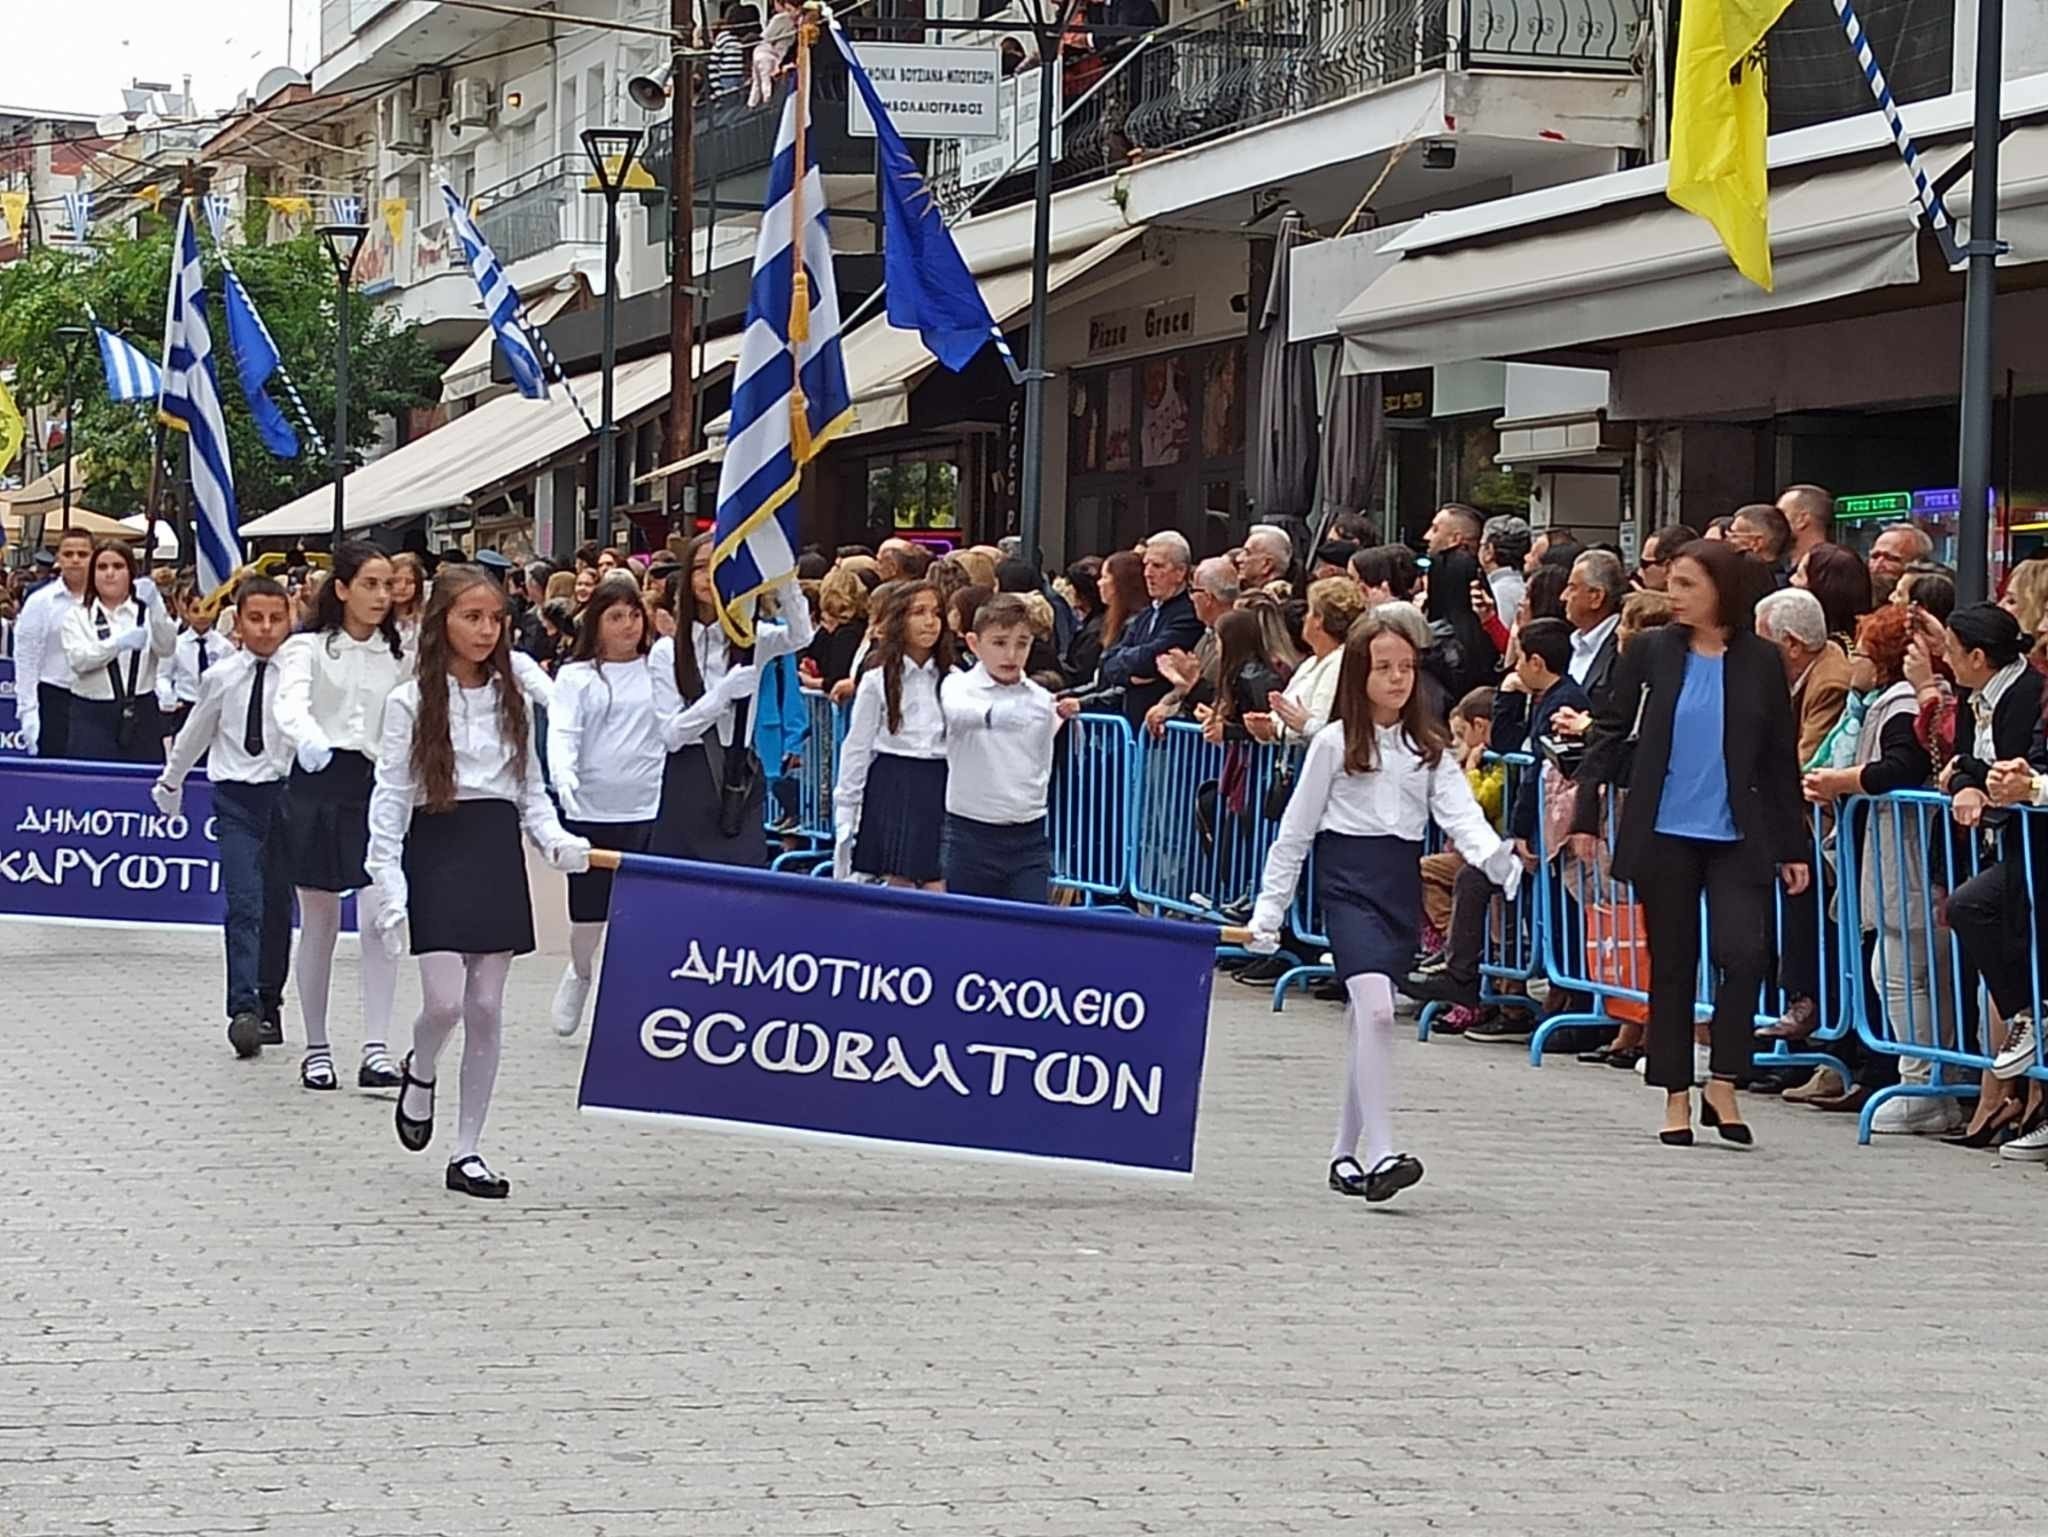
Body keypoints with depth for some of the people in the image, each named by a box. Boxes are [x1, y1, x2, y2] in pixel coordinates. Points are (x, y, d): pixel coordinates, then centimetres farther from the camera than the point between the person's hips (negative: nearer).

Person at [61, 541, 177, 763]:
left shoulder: (146, 612, 7)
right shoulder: (77, 617, 6)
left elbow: (166, 648, -9)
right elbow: (78, 659, -11)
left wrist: (155, 606, -23)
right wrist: (119, 643, -24)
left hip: (141, 714, 1)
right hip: (93, 717, -1)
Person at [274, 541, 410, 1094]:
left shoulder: (399, 658, 10)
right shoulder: (308, 648, -1)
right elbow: (290, 705, -20)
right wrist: (308, 740, -40)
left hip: (376, 784, 2)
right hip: (318, 782, -2)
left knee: (380, 916, -14)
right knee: (319, 921, 6)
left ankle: (375, 1049, -14)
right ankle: (316, 1048, 18)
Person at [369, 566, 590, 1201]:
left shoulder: (511, 701, 9)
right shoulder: (411, 703, -3)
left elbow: (530, 790, 13)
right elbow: (390, 799, -5)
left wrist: (556, 840, -6)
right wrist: (389, 890, -12)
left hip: (499, 854, 4)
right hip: (437, 851, -4)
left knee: (487, 1009, 2)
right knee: (444, 1001, -14)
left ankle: (467, 1152, 9)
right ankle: (419, 1073, 22)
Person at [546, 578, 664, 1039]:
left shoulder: (659, 671, 7)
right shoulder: (576, 677, 4)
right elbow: (562, 733, -7)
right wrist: (563, 777, -24)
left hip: (649, 811, 0)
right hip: (591, 809, 0)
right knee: (588, 916, 7)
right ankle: (579, 974, 37)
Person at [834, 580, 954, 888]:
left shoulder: (951, 679, 6)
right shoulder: (878, 680, 1)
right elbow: (856, 746, 3)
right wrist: (845, 807, 1)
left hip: (940, 786, 1)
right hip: (892, 784, -1)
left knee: (938, 887, -5)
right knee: (897, 883, 3)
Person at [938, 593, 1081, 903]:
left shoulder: (1042, 699, 6)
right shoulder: (959, 686, -5)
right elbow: (958, 712, -33)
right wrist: (994, 714, -48)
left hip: (1029, 838, 3)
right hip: (971, 835, -2)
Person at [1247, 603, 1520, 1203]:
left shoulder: (1429, 747, 10)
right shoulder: (1335, 743, 1)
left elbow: (1458, 812, -4)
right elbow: (1295, 832, 4)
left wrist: (1496, 858, -25)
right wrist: (1268, 911, 2)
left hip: (1403, 881, 4)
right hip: (1348, 878, -4)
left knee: (1369, 1019, 8)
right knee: (1376, 1007, -21)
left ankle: (1345, 1154, 20)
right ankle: (1380, 1153, -26)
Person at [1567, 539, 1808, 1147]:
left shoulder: (1760, 663, 3)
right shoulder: (1651, 651, 2)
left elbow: (1781, 760, 7)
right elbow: (1610, 733, 6)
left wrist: (1793, 847, 6)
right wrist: (1585, 814, -1)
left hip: (1736, 838, 0)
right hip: (1664, 834, 0)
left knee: (1743, 951, -15)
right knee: (1672, 965, 6)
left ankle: (1723, 1085, -2)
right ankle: (1676, 1098, 15)